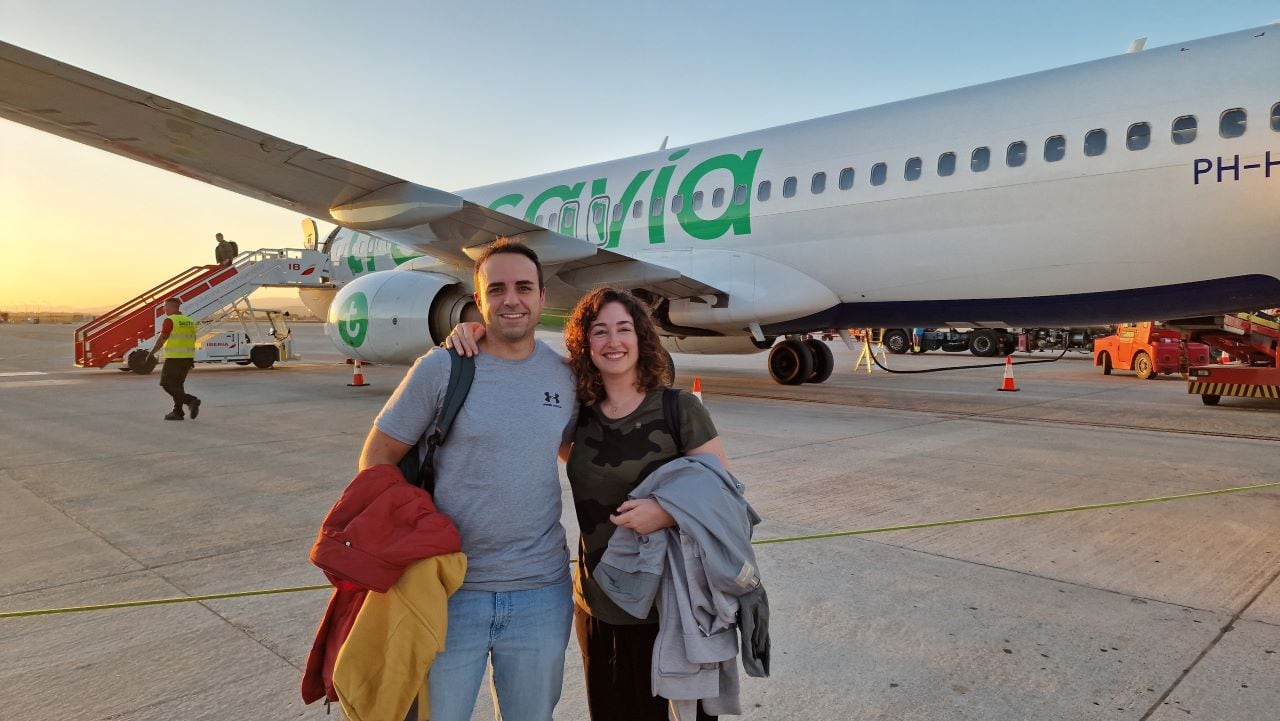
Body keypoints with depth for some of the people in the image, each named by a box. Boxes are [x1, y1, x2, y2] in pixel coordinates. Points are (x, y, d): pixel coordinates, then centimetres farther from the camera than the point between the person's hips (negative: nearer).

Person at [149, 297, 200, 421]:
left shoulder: (170, 320, -10)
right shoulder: (189, 321, 11)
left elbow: (162, 339, -12)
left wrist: (151, 353, -5)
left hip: (174, 358, -7)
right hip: (187, 358, 7)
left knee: (167, 384, 0)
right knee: (177, 384, 15)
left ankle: (191, 400, -15)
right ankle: (177, 412, 14)